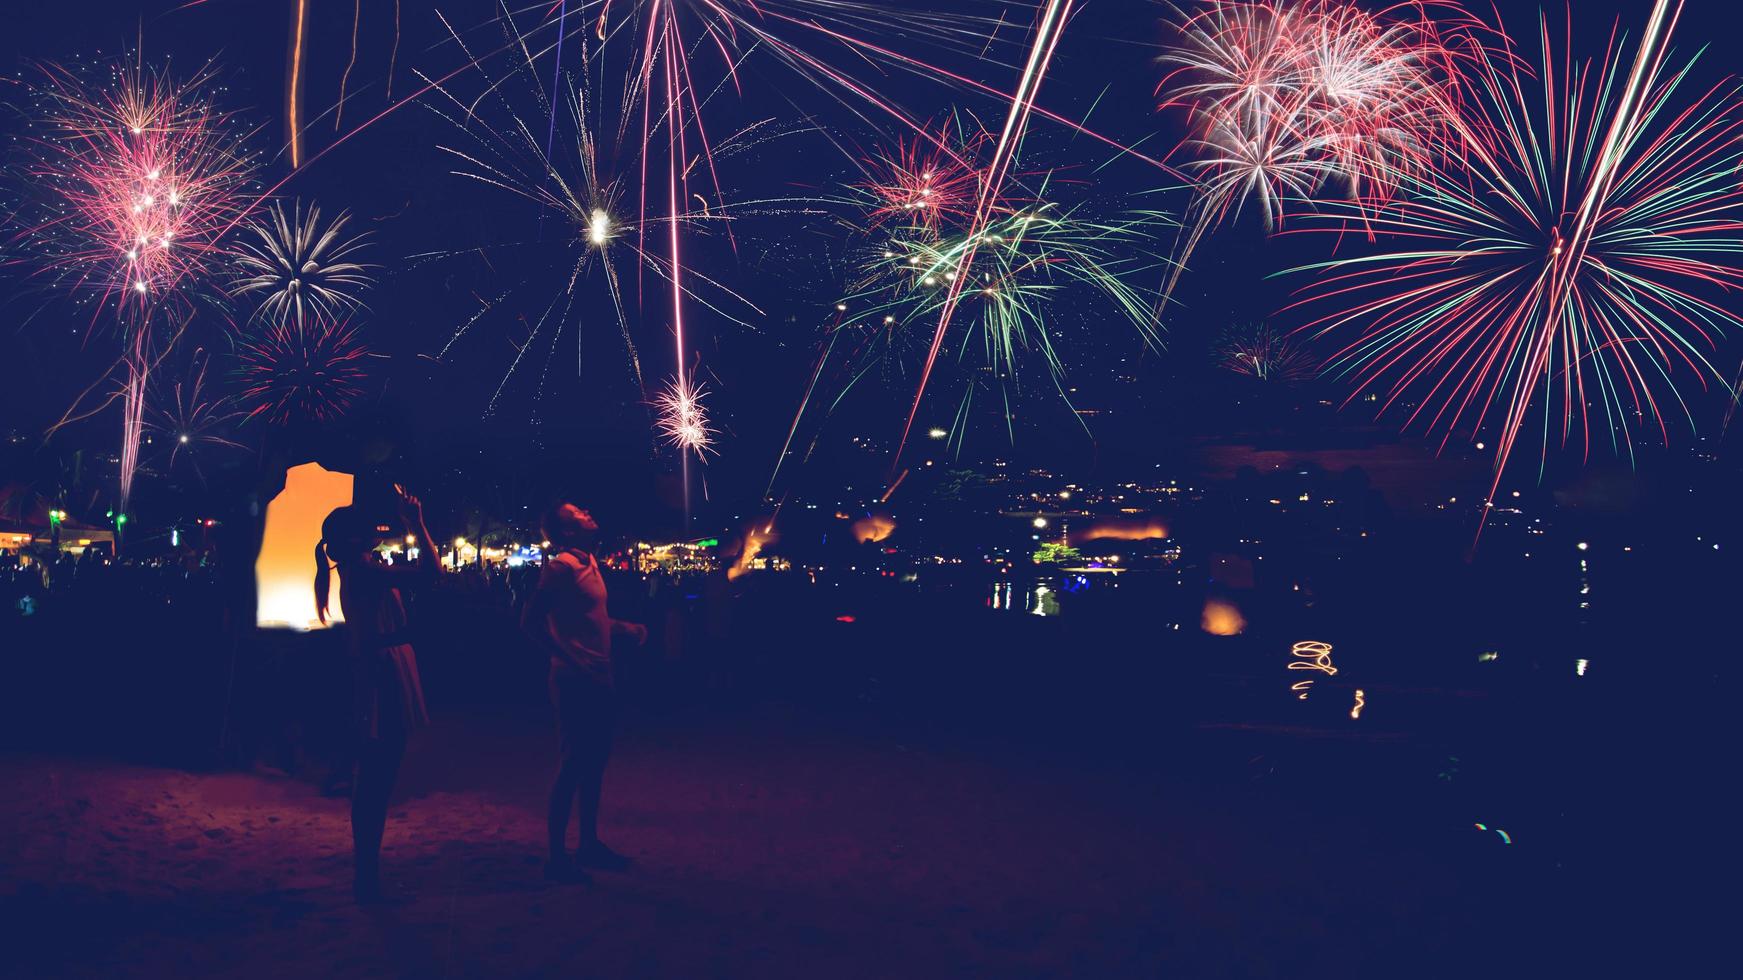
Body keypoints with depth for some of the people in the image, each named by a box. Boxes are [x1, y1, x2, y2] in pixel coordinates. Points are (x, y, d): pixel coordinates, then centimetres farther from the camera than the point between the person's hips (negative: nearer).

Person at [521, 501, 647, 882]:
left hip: (599, 681, 9)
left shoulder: (589, 562, 13)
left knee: (594, 763, 16)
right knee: (572, 765, -4)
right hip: (576, 682, -9)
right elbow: (531, 621, -18)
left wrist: (625, 627, 9)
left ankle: (590, 844, 27)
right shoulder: (561, 565, -13)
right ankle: (557, 856, 5)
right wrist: (567, 658, -22)